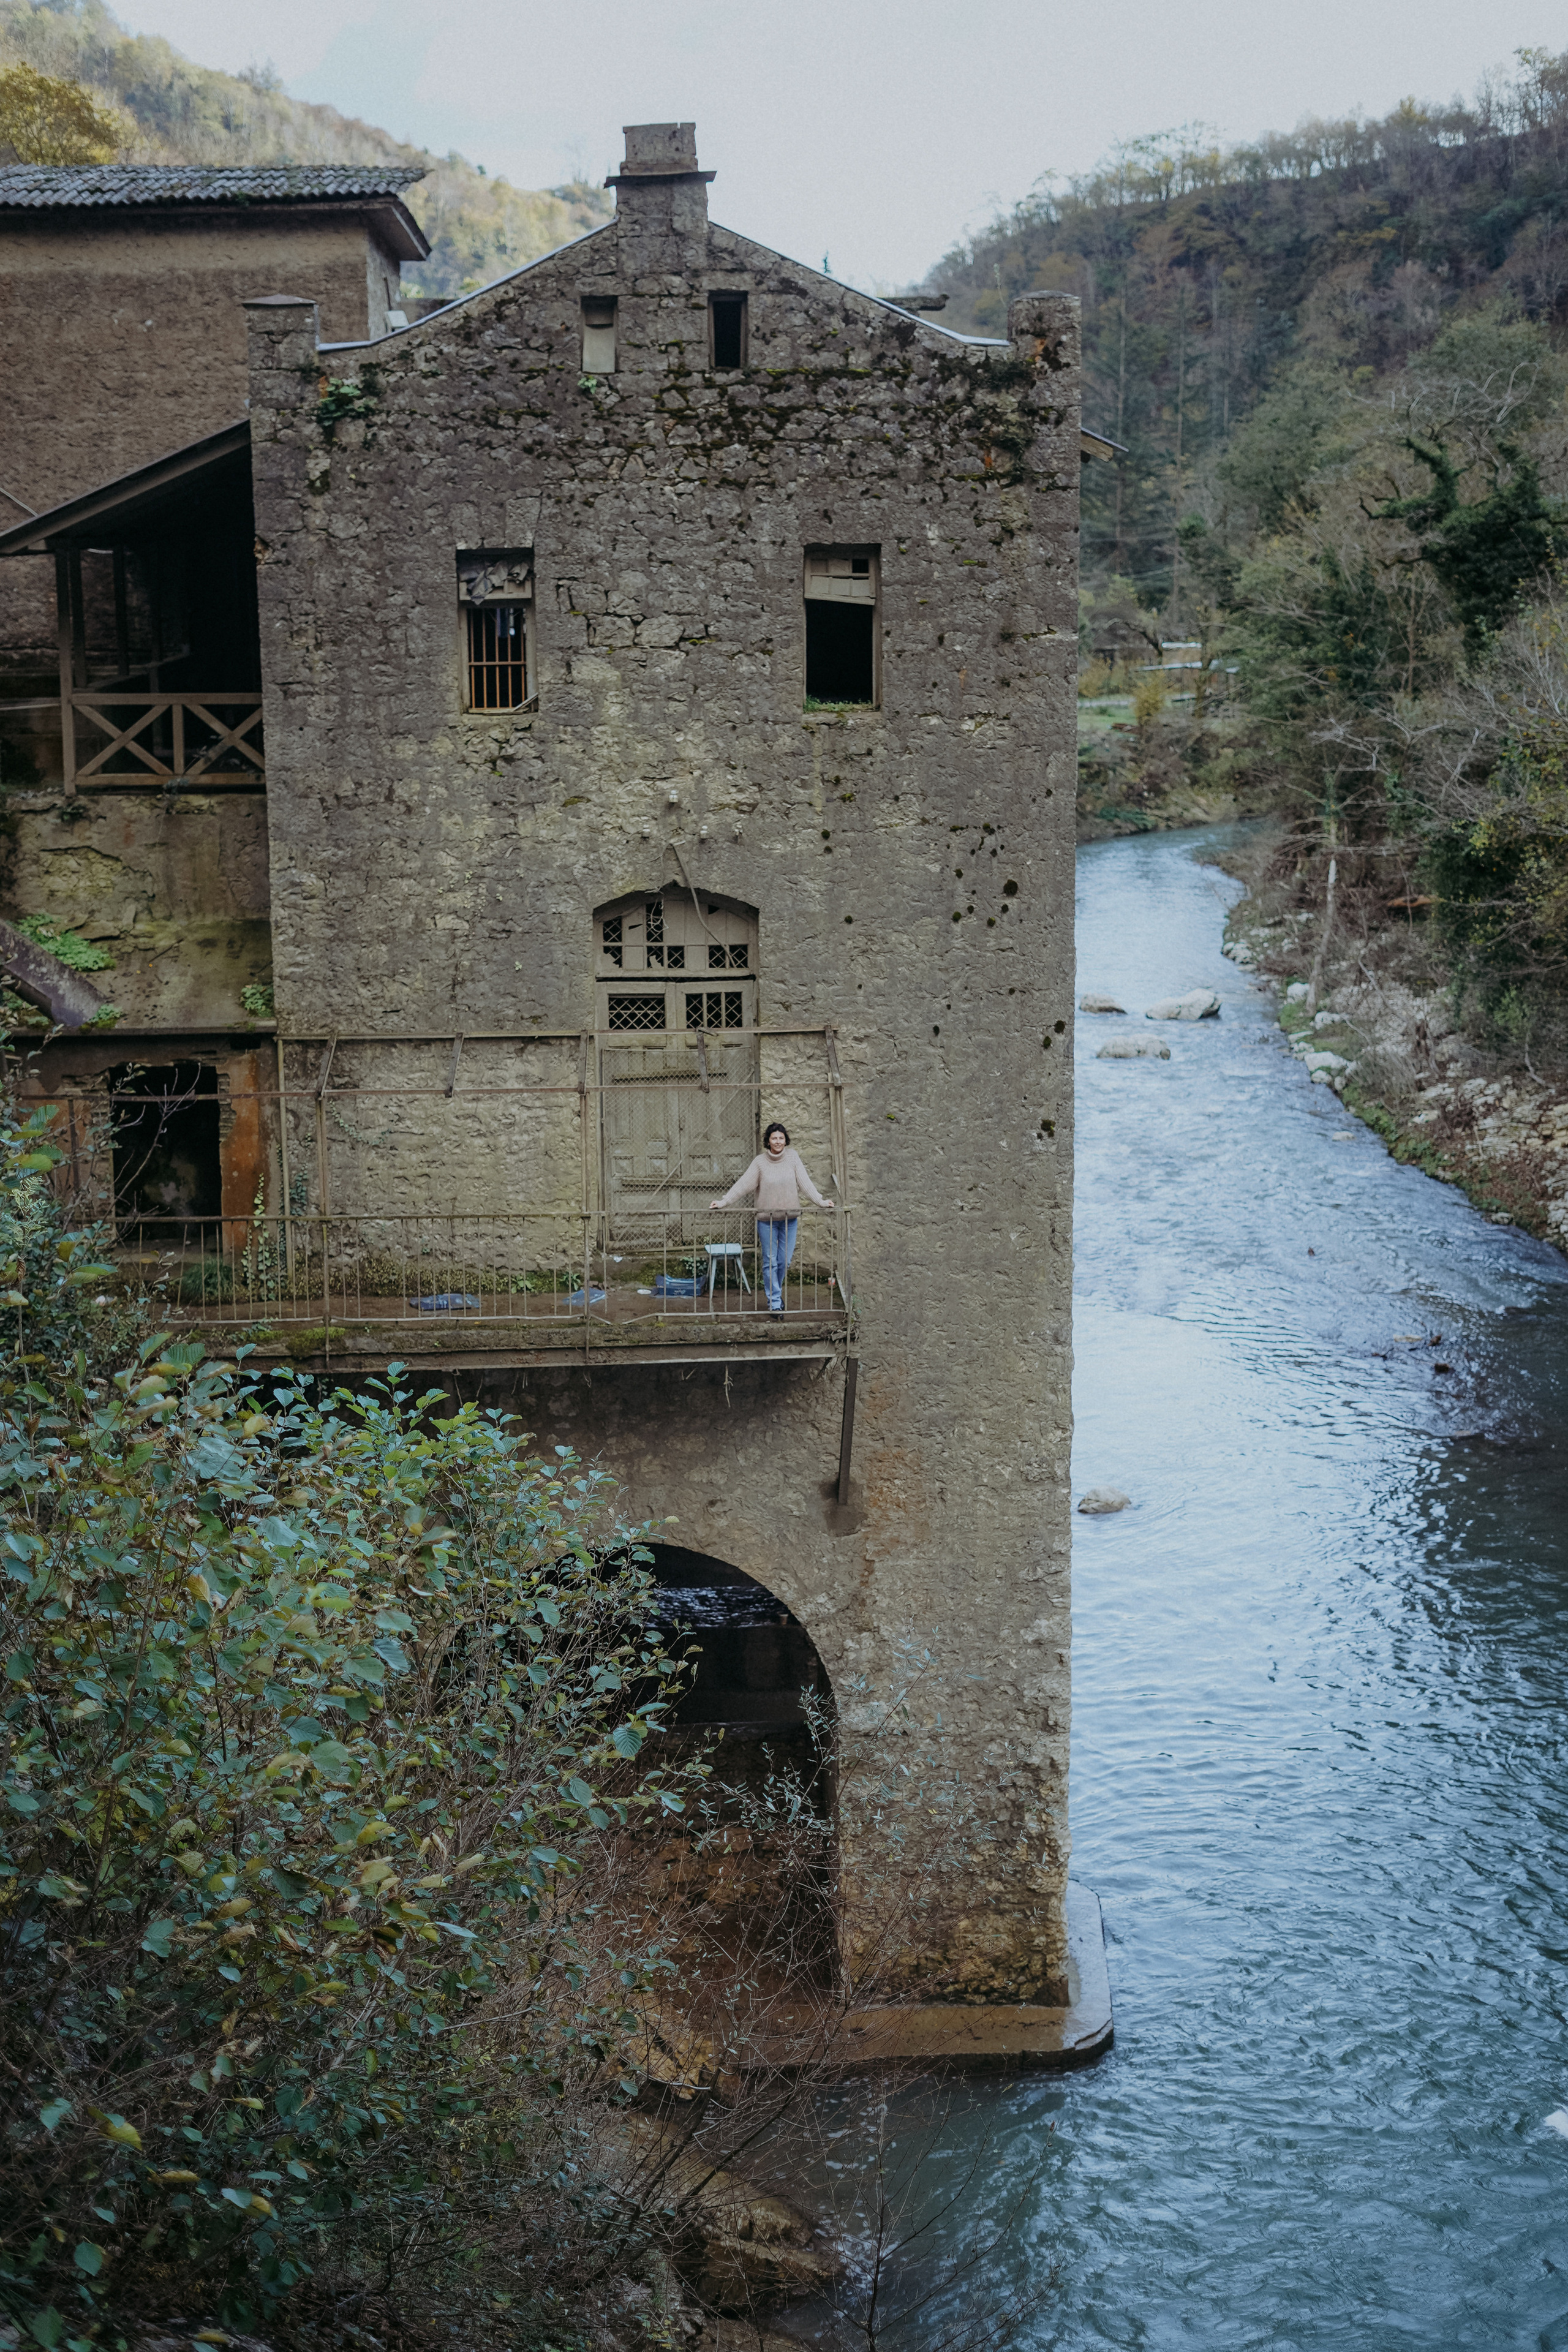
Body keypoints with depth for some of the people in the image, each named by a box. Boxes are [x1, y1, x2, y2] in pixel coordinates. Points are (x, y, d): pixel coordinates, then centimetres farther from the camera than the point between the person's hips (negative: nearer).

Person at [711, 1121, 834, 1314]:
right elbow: (743, 1185, -3)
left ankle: (776, 1293, 29)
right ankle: (774, 1302, 5)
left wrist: (820, 1201, -10)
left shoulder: (793, 1157, -1)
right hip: (766, 1219, -2)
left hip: (789, 1218, 2)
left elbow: (805, 1182, -2)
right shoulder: (760, 1162, -4)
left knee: (784, 1261, 7)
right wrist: (723, 1202, -8)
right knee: (770, 1262, 0)